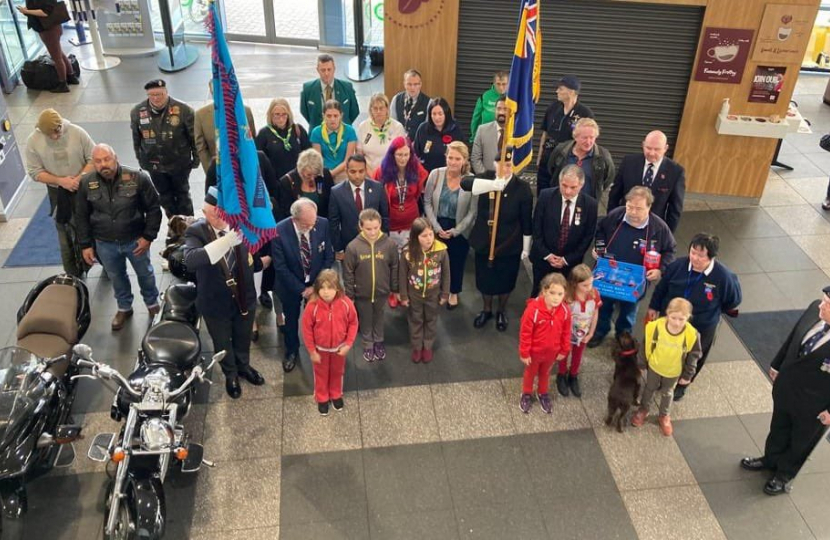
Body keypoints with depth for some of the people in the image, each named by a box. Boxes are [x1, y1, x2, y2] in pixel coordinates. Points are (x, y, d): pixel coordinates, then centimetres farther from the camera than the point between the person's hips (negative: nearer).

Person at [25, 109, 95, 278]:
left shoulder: (77, 132, -17)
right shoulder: (33, 141, -13)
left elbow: (93, 158, -11)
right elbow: (35, 172, -8)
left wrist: (80, 178, -24)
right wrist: (61, 181, -21)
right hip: (58, 193, 1)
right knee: (66, 233, 13)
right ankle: (74, 274, 27)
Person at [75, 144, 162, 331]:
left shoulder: (137, 178, -19)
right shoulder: (86, 183, -11)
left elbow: (154, 208, -10)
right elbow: (81, 217, 0)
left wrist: (148, 236, -13)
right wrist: (85, 245, 0)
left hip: (135, 240, -2)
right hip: (105, 244, 2)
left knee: (145, 273, 19)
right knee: (116, 277, 21)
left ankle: (152, 304, 45)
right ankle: (124, 308, 46)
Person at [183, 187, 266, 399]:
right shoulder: (196, 232, -24)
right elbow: (190, 261, -46)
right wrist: (227, 240, -54)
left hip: (244, 297, 2)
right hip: (215, 303, -2)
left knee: (243, 338, 28)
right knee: (222, 343, 23)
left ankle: (243, 367, 57)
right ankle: (230, 375, 52)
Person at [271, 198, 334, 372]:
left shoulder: (323, 224, -22)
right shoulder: (279, 231, -28)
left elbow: (329, 257, -10)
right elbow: (280, 267, -20)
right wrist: (301, 289, -18)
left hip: (317, 283, 1)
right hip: (291, 285, -1)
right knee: (291, 319, 20)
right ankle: (291, 351, 47)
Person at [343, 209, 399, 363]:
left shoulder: (389, 244, -17)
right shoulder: (353, 246, -20)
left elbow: (394, 268, -4)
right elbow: (348, 273, -10)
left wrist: (395, 289, 3)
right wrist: (349, 295, -4)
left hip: (382, 292, 1)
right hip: (362, 293, -1)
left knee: (379, 318, 23)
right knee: (365, 320, 19)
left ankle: (379, 342, 46)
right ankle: (368, 345, 41)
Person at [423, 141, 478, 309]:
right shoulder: (436, 174, -12)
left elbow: (472, 212, -11)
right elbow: (427, 202, -5)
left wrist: (455, 231, -14)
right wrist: (436, 227, -12)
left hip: (459, 230, -1)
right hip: (437, 228, 1)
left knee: (456, 262, 18)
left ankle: (454, 293, 42)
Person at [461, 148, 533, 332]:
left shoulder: (522, 188, -15)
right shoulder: (486, 179, -9)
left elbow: (526, 221, -8)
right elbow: (465, 183, -32)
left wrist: (526, 248, -3)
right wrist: (492, 184, -47)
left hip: (509, 245, -2)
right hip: (484, 242, 2)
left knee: (505, 282, 17)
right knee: (484, 279, 19)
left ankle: (501, 312, 44)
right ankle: (486, 309, 46)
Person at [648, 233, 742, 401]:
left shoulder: (723, 276, -28)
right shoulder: (678, 265, -20)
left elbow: (734, 300, -9)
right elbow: (661, 287, -3)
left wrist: (713, 311, 1)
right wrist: (654, 307, 7)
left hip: (702, 329, -2)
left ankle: (681, 385, 50)